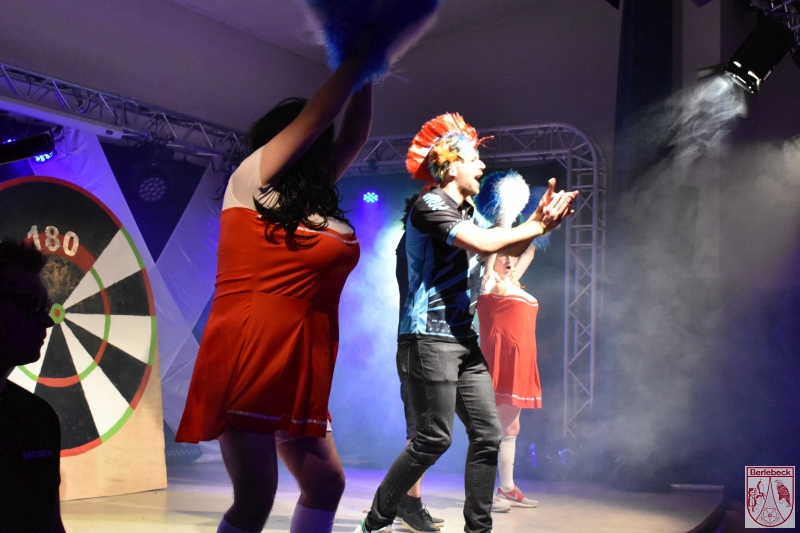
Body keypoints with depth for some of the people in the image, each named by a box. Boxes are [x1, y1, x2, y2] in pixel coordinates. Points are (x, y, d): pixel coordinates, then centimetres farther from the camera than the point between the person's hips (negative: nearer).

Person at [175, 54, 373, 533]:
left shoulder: (315, 200, 18)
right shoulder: (250, 181, 1)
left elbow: (355, 135, 20)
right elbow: (317, 115, -1)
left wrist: (366, 75, 17)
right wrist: (358, 58, 6)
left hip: (298, 369, 8)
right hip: (246, 357, -8)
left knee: (326, 483, 8)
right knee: (257, 492, -11)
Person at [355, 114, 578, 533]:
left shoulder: (466, 213, 17)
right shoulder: (429, 206, -10)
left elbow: (509, 248, 13)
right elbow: (484, 244, -22)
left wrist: (538, 220, -4)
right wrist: (536, 227, -9)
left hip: (464, 338, 9)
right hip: (431, 337, -9)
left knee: (487, 434, 3)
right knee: (434, 438, -9)